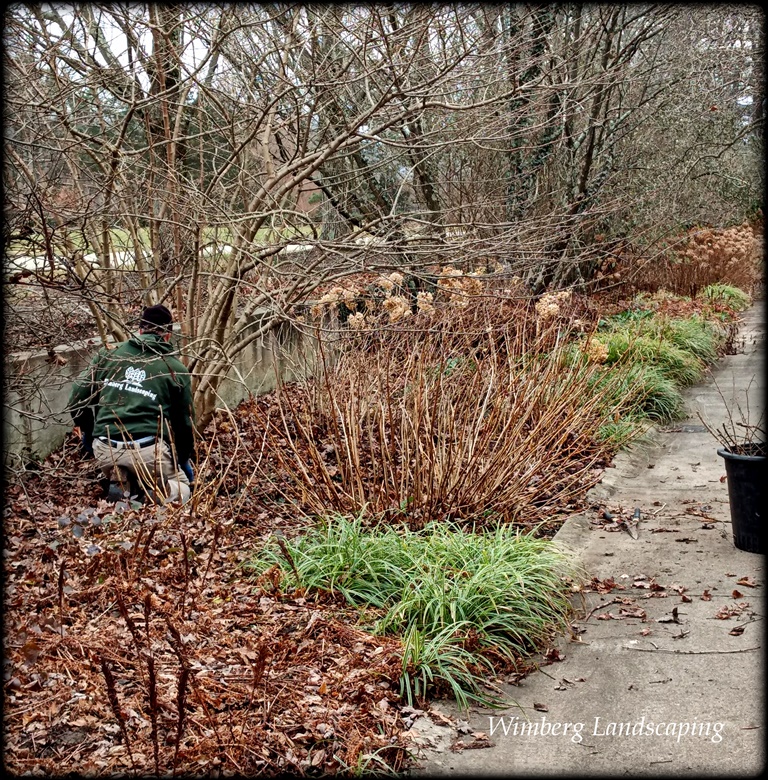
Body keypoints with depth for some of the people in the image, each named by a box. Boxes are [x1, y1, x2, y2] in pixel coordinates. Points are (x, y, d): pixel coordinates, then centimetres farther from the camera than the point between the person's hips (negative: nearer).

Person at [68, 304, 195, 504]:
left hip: (105, 450, 3)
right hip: (148, 450, -2)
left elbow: (77, 398, 10)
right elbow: (184, 420, 13)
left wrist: (88, 433, 29)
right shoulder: (176, 369, 5)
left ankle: (118, 483, 3)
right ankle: (161, 491, -11)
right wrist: (184, 459, 30)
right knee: (180, 487, 23)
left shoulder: (108, 355, 9)